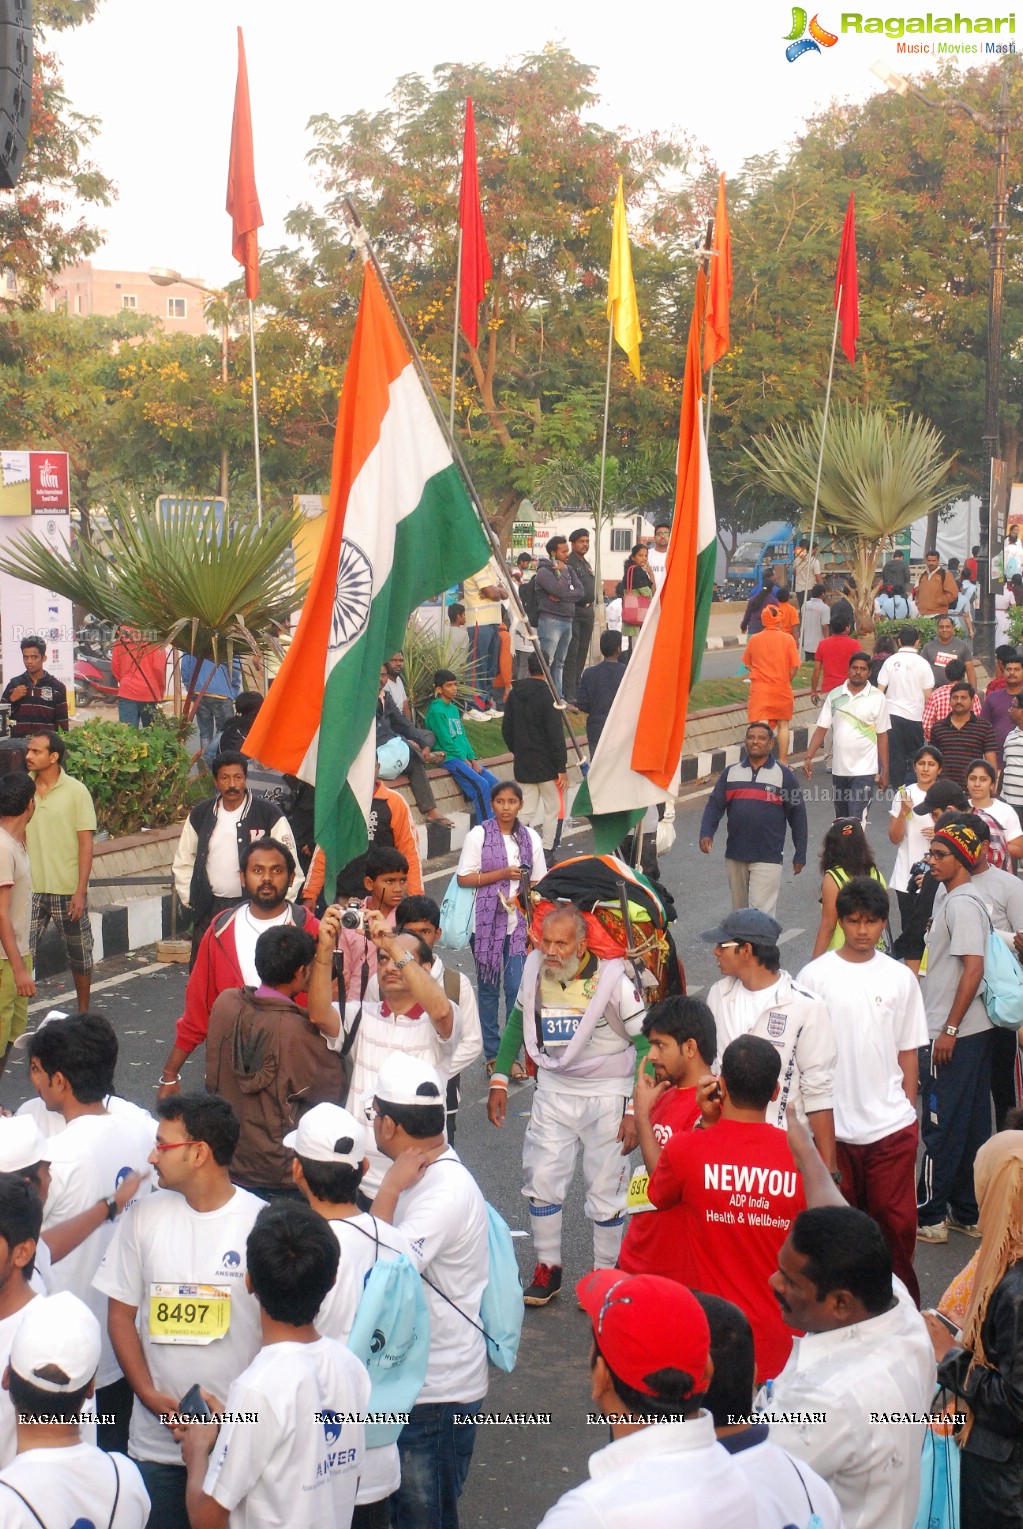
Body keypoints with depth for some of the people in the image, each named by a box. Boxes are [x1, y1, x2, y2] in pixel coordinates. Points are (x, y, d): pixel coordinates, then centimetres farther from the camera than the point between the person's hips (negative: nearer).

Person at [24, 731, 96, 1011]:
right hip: (31, 890, 2)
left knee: (79, 956, 10)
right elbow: (20, 838, 11)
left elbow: (86, 843, -7)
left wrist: (81, 891, -13)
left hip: (68, 890, -2)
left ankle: (83, 1013, 25)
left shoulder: (75, 791, -6)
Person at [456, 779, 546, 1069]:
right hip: (487, 922, -2)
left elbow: (538, 882, 10)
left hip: (520, 923, 2)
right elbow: (464, 878, -7)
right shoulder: (478, 835, -3)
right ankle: (492, 1053, 15)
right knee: (489, 987, 5)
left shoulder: (530, 838, 6)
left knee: (518, 988, -4)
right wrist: (503, 874, -13)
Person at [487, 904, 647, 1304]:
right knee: (541, 1178, 3)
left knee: (605, 1189, 2)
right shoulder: (534, 969, -6)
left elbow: (646, 1045, -13)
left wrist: (635, 1110, -16)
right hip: (554, 1089, 4)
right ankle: (547, 1269, 18)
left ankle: (605, 1275, 18)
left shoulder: (613, 979, -20)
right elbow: (517, 1023, 13)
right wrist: (499, 1080, 9)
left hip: (606, 1094, -4)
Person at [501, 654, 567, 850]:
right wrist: (562, 767, -13)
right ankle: (546, 852, 4)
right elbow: (556, 735, -17)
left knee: (527, 811, 10)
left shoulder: (515, 694, 3)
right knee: (551, 808, 7)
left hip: (523, 763, 5)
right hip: (546, 764, -5)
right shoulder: (548, 696, -15)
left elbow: (506, 729, 11)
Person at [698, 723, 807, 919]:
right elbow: (715, 805, 4)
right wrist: (706, 833, -14)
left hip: (767, 858, -4)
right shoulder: (730, 773, 9)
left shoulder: (783, 775, 1)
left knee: (761, 914, -9)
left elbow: (797, 814, 3)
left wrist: (800, 854, 1)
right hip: (735, 856, 4)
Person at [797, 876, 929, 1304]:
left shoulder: (900, 977, 4)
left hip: (892, 1126, 1)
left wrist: (908, 1112, 7)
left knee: (897, 1222, 3)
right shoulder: (814, 976, -3)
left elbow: (908, 1051, 10)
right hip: (833, 1125, -1)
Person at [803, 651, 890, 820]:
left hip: (864, 770, -4)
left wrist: (884, 772, -1)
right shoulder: (835, 696, 3)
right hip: (839, 768, 4)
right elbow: (821, 729, 3)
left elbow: (882, 736, -1)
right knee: (841, 820, 15)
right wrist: (808, 757, -7)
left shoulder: (877, 698, -4)